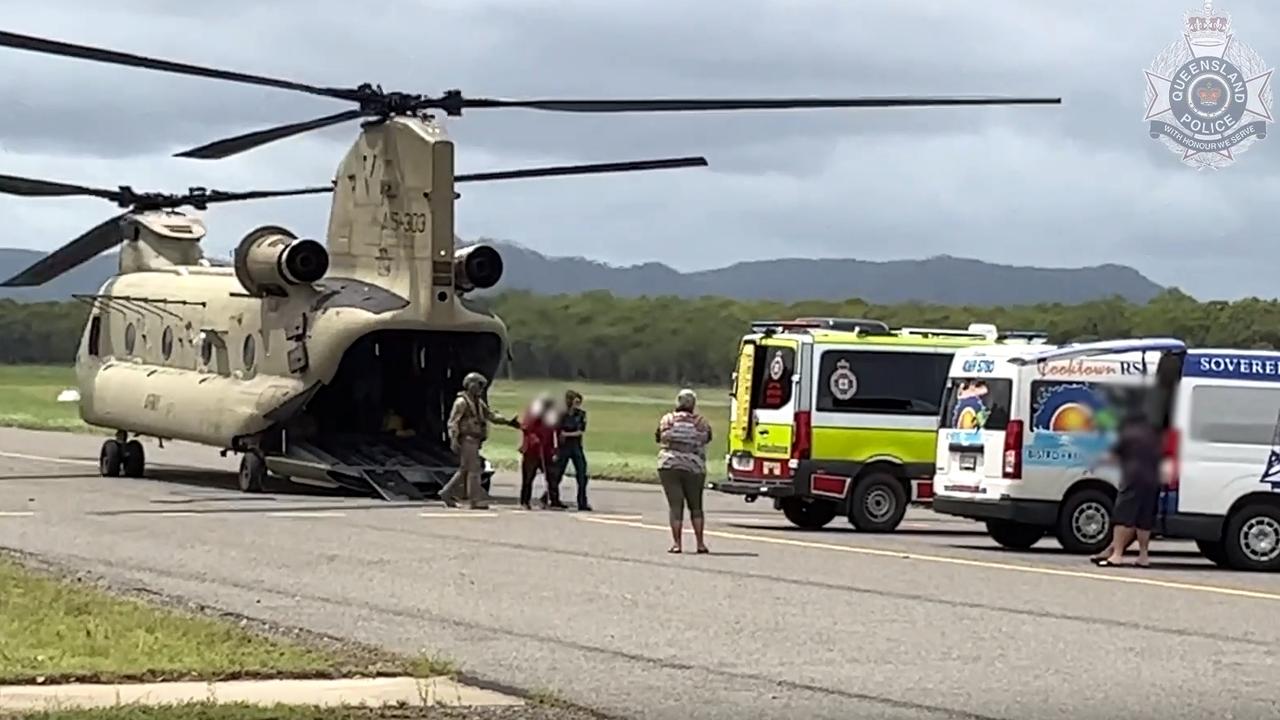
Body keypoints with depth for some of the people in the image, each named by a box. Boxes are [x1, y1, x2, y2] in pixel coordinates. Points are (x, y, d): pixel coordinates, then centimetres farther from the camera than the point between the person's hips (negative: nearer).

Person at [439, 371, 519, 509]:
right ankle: (477, 500, -8)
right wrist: (454, 440, -23)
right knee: (473, 469, -9)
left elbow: (491, 415, 21)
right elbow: (453, 422, -14)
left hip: (474, 440, 9)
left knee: (465, 470, 13)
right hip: (467, 440, -9)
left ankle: (447, 493, 20)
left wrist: (508, 422, 12)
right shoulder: (462, 402, -9)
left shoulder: (479, 403, 18)